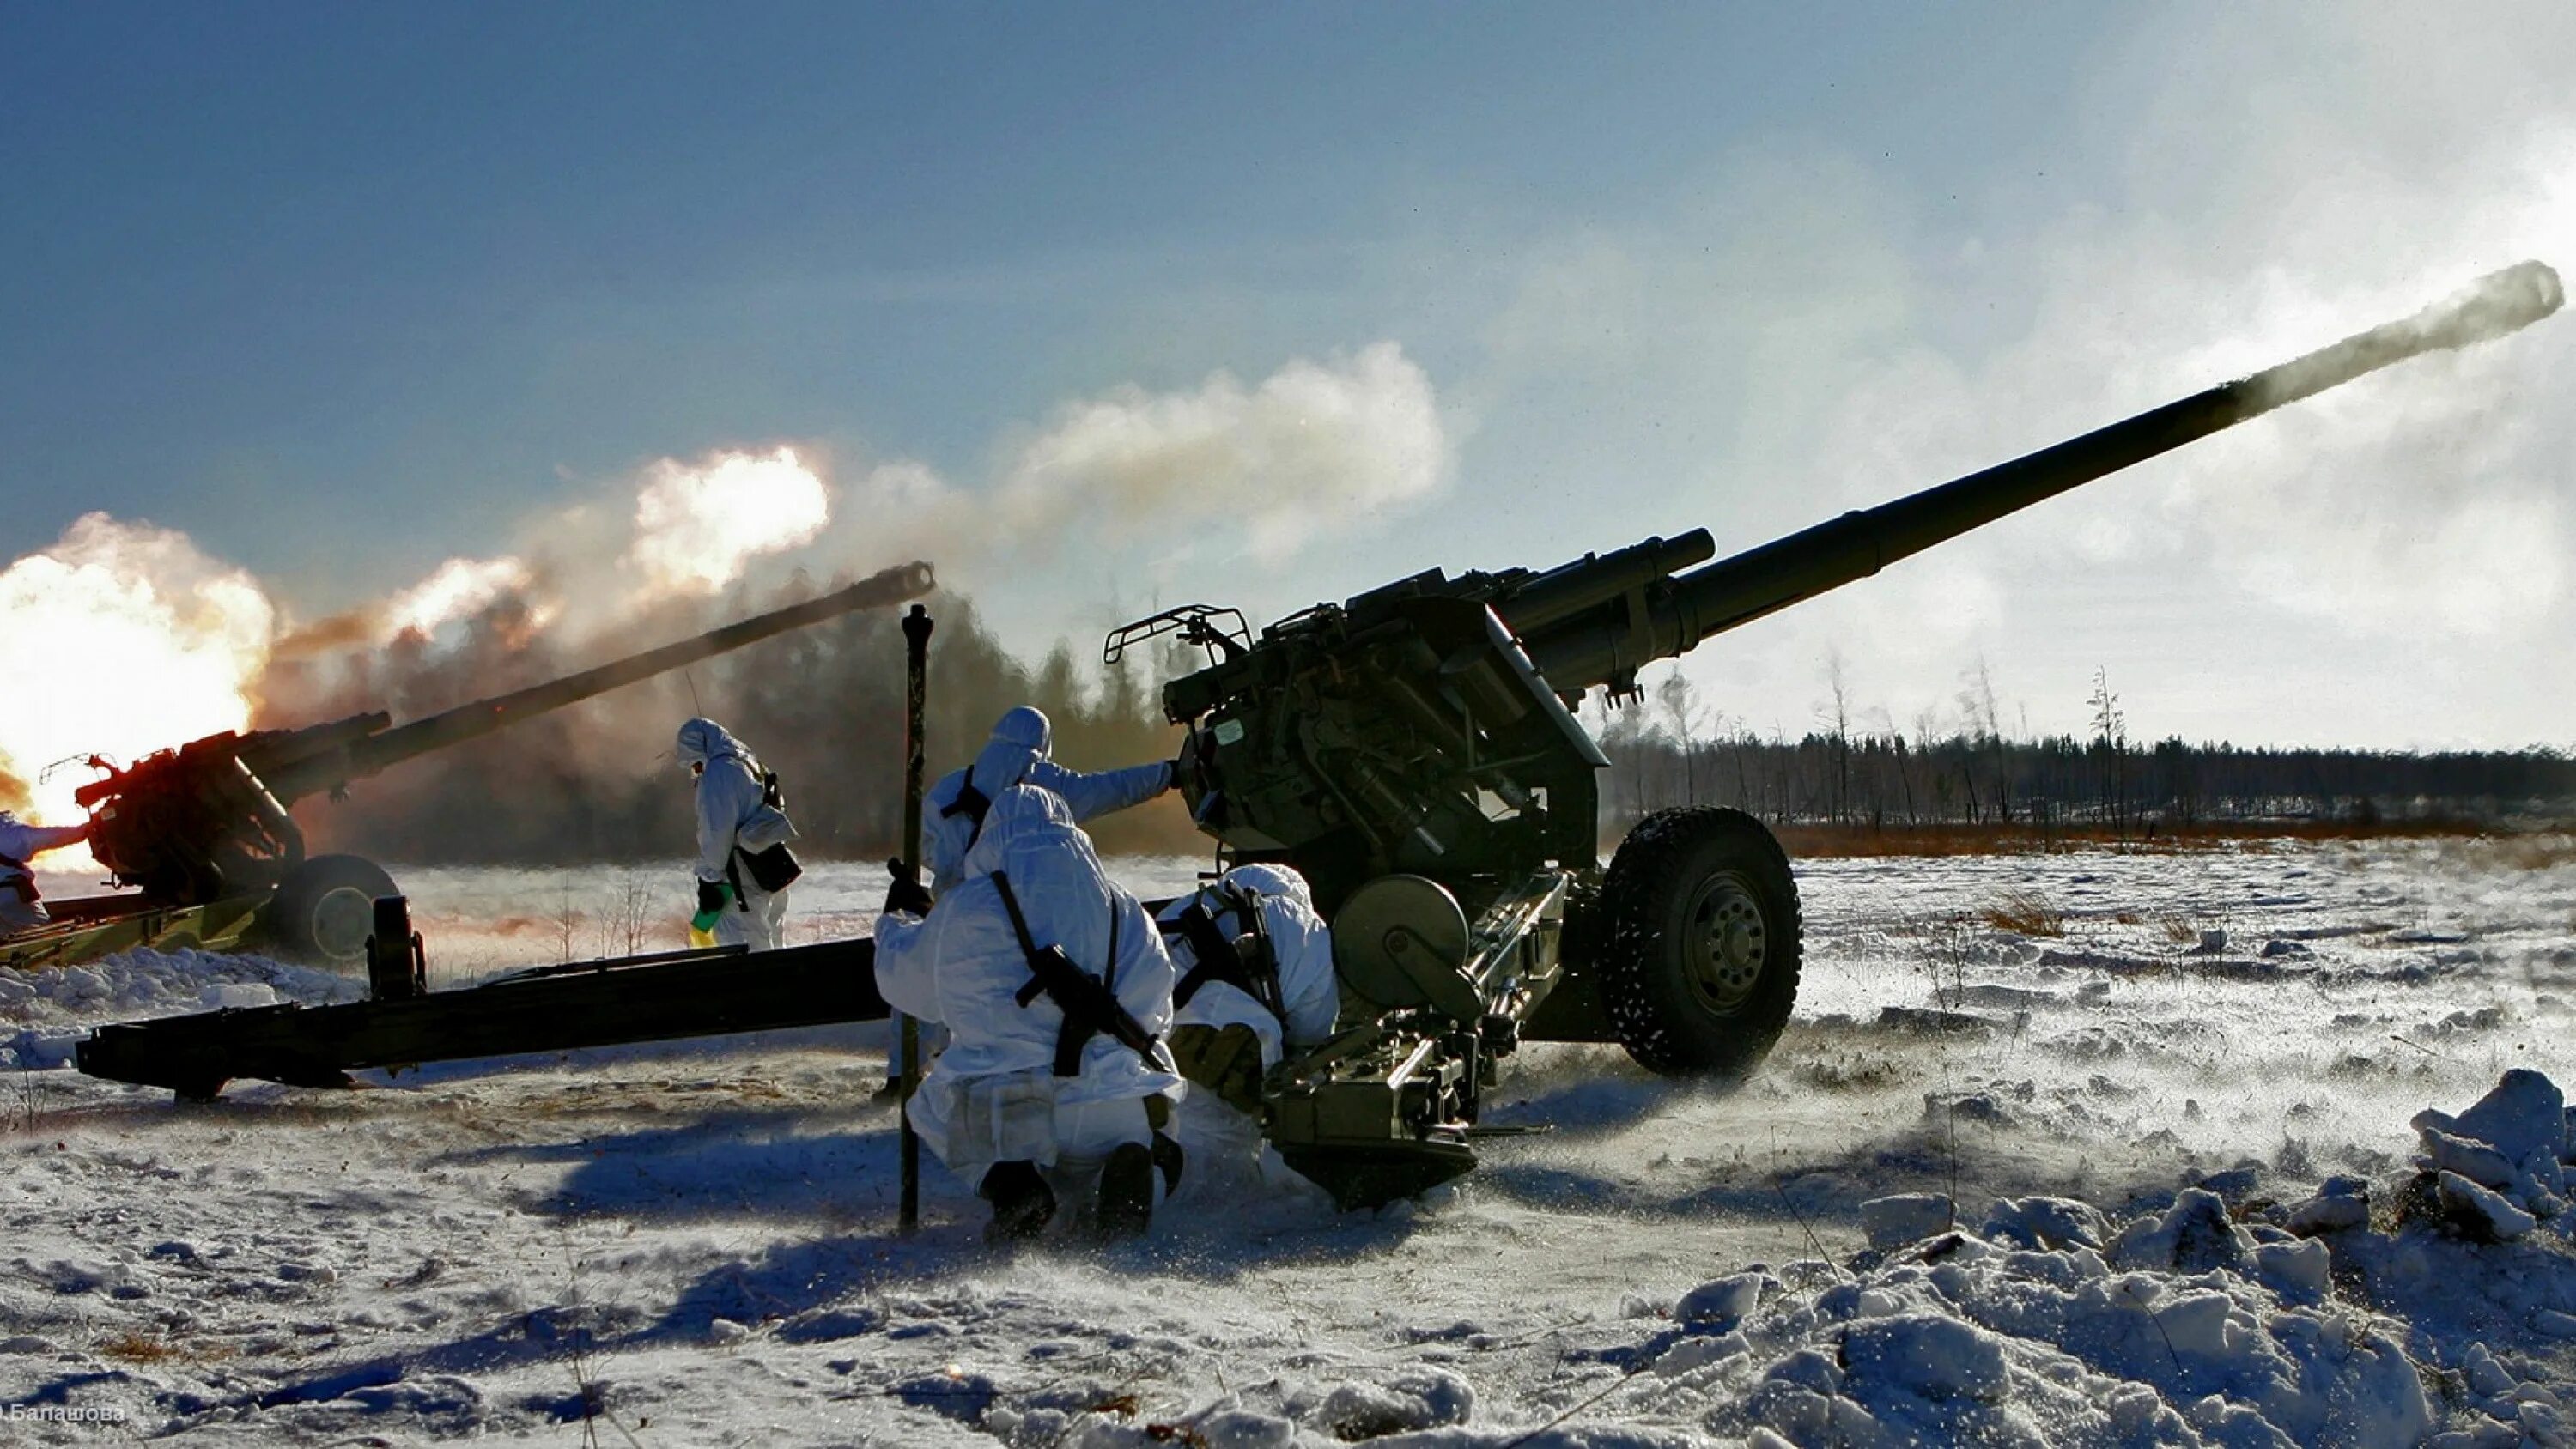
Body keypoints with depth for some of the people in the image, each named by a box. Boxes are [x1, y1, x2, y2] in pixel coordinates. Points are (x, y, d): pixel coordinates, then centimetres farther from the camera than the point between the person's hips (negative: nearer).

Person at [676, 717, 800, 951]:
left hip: (747, 879, -10)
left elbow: (717, 833, -17)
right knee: (770, 945, 14)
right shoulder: (751, 767, 19)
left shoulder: (718, 772, -12)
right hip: (771, 871, 10)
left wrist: (709, 880, -13)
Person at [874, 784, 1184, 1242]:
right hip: (1114, 1114, 2)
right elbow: (1154, 1010, 14)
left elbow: (904, 981, 19)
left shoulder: (962, 911, 1)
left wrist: (898, 920, 41)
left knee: (931, 1105, 31)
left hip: (1003, 1114, -2)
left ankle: (1005, 1179, -2)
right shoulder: (1123, 911, 8)